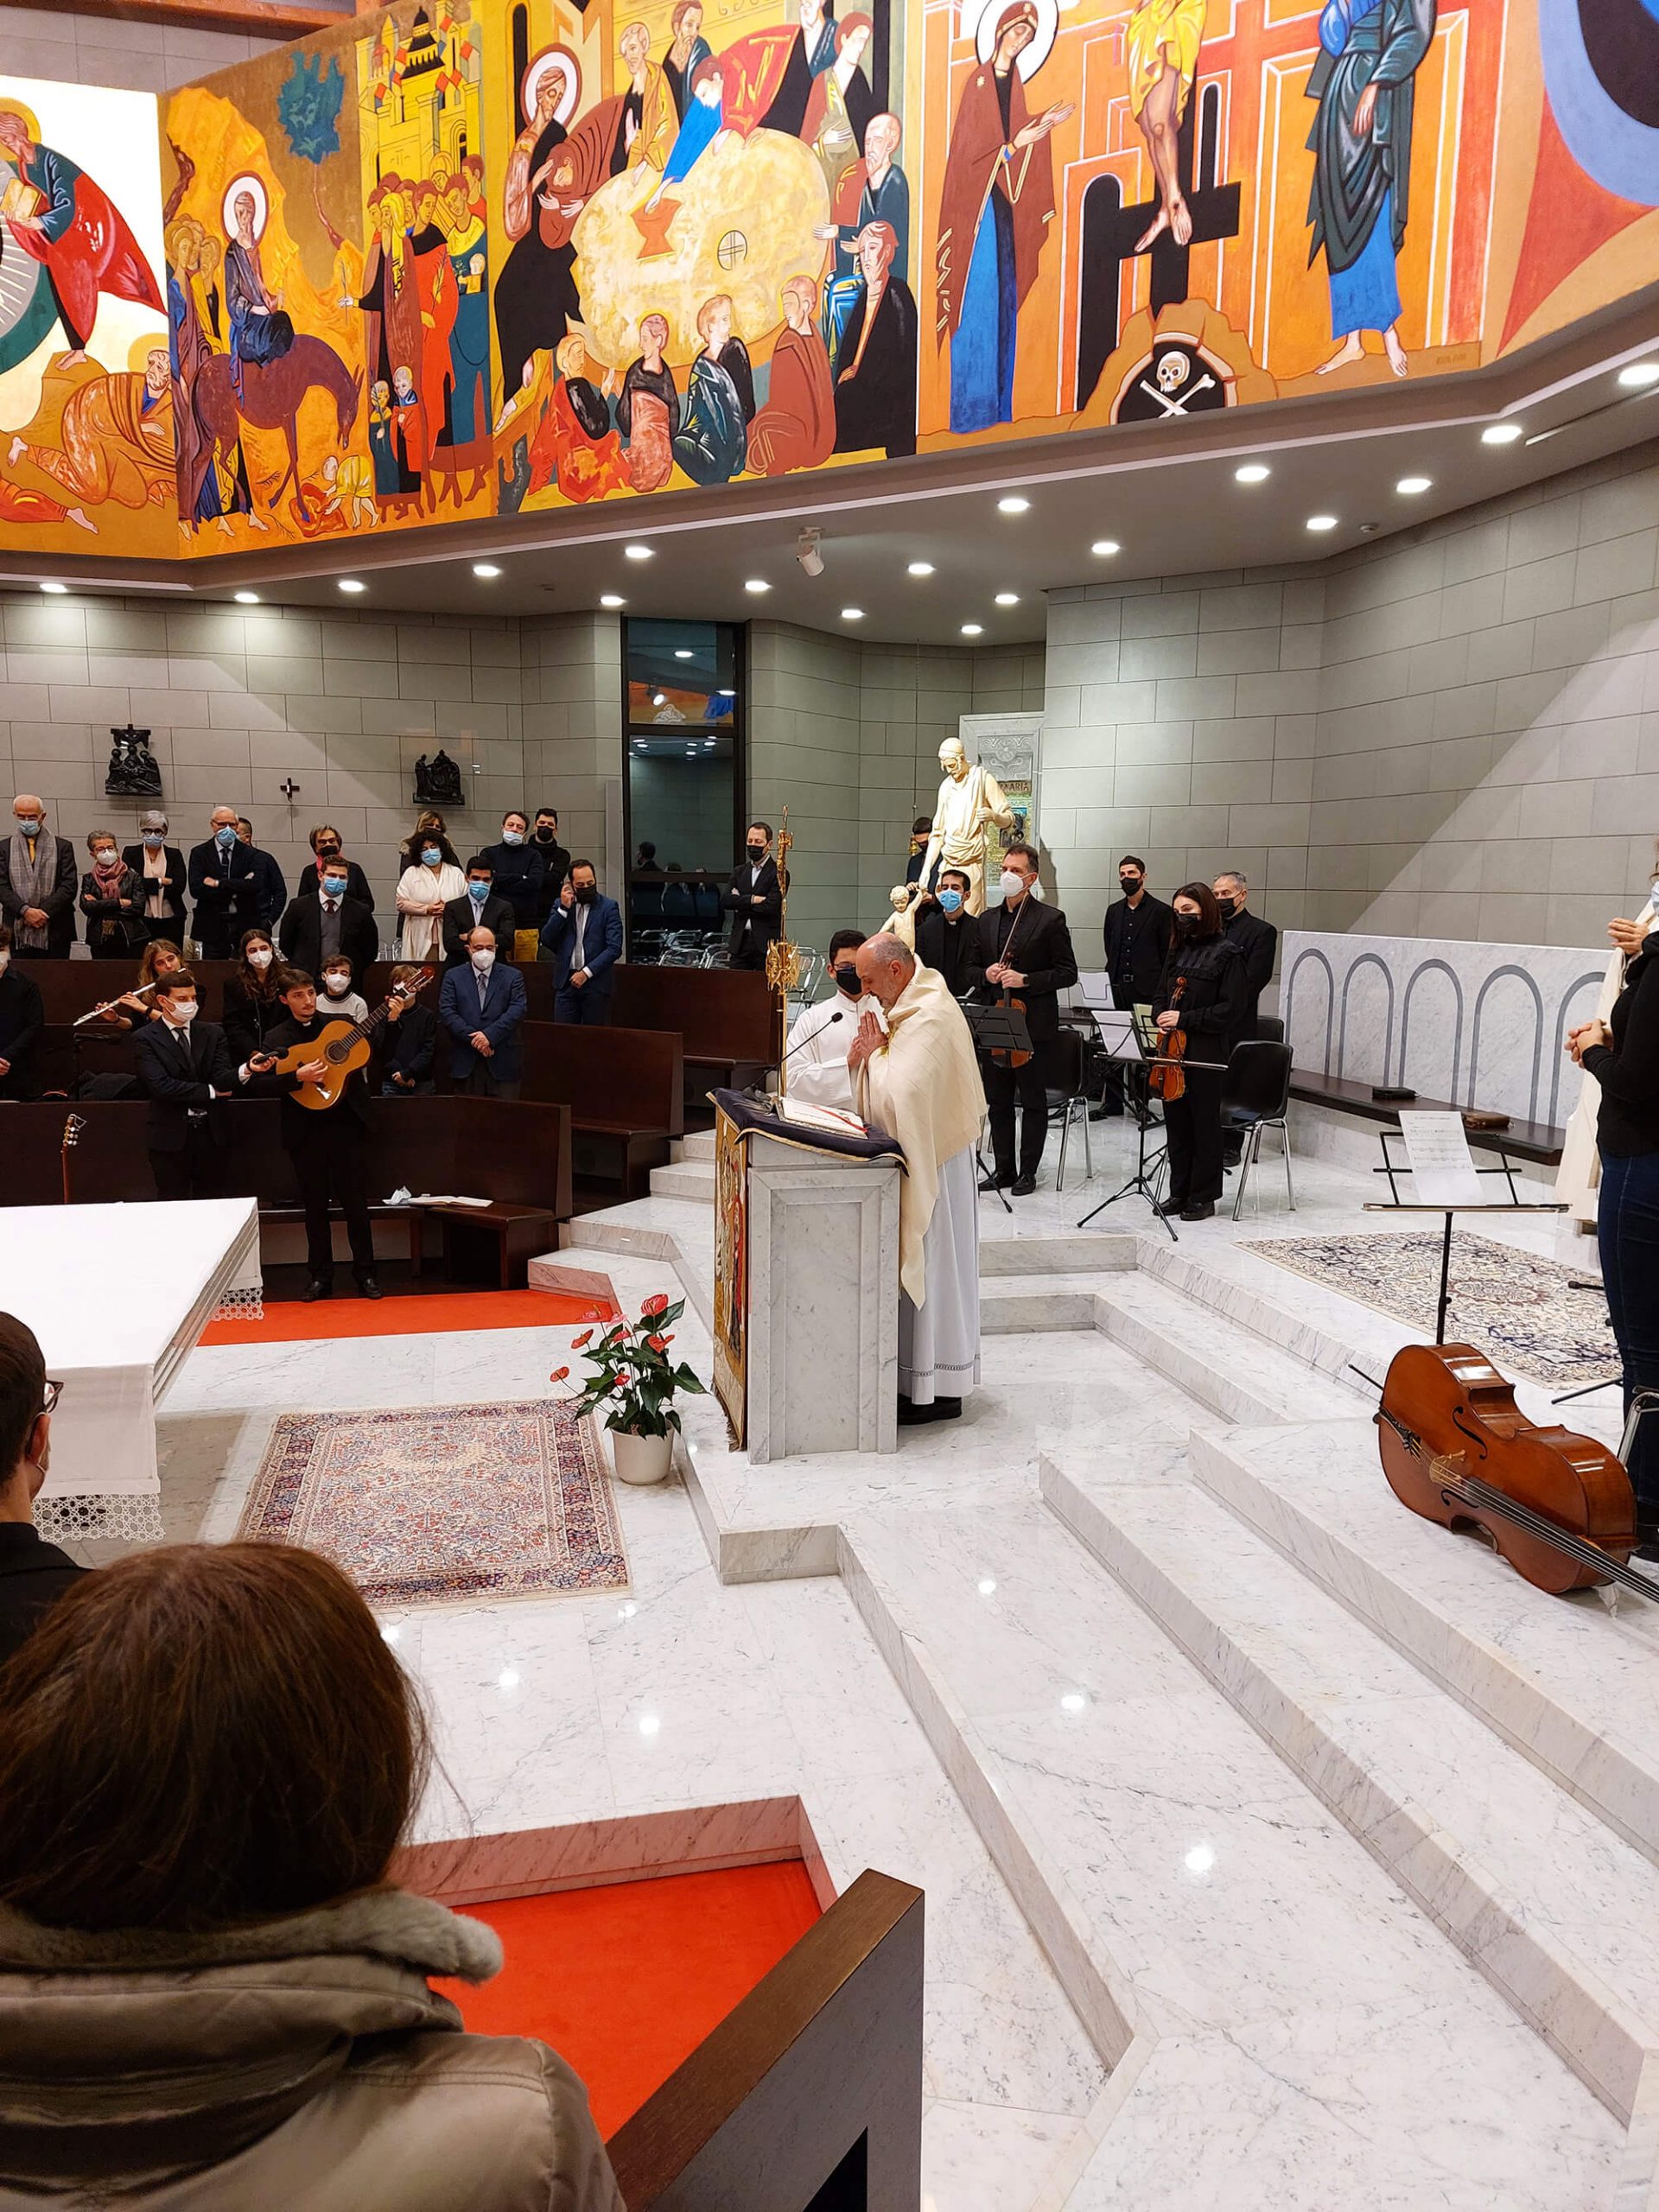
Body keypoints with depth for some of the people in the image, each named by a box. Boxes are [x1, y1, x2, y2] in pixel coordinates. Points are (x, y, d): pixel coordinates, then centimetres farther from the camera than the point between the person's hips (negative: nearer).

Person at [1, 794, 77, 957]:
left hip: (55, 932, -1)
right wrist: (25, 911, -13)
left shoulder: (63, 847, 8)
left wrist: (44, 912, -10)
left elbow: (70, 885, 0)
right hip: (18, 933, 1)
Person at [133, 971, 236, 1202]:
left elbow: (221, 1078, -7)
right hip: (171, 1135, -3)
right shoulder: (145, 1039, -4)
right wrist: (210, 1091, -11)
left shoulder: (212, 1033, 7)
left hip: (210, 1132, 3)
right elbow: (160, 1086, -17)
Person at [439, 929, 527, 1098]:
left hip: (503, 1064, -1)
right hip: (466, 1064, 1)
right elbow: (446, 1012, -2)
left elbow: (519, 1009, -5)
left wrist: (490, 1035, -17)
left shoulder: (512, 976, 7)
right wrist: (473, 1038, -13)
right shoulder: (453, 976, 9)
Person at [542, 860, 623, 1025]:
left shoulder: (609, 907, 1)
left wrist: (587, 972, -13)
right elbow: (546, 941, 3)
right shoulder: (561, 904, 12)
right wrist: (564, 908, -5)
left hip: (595, 982, -2)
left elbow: (614, 948, -6)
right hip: (566, 981, 2)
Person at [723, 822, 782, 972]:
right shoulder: (739, 871, 17)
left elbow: (771, 907, -13)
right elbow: (725, 901, 3)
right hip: (740, 943, 4)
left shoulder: (778, 873, 0)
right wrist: (752, 899, -11)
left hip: (767, 943, -4)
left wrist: (740, 903, -3)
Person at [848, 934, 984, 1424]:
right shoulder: (908, 1006, 11)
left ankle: (938, 1390, 9)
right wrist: (864, 1060, -4)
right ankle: (917, 1376, 25)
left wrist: (875, 1052, -14)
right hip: (915, 1156, 10)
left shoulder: (931, 1018, -21)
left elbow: (901, 1092, -30)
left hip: (932, 1160, -10)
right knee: (919, 1266, 15)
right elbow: (895, 1085, 15)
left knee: (928, 1267, -2)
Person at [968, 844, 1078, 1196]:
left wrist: (1025, 980, -17)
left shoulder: (1051, 919, -4)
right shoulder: (986, 920, 12)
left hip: (1033, 1024, -5)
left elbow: (1067, 973, -7)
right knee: (998, 1101, 10)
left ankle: (1028, 1172, 12)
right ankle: (1003, 1168, 21)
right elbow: (970, 968, 17)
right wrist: (986, 975, -5)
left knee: (1033, 1101, 4)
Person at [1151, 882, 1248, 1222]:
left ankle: (1203, 1197, 12)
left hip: (1207, 1053, -6)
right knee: (1176, 1123, 10)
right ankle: (1180, 1192, 21)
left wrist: (1185, 1018, -17)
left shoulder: (1226, 953, -6)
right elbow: (1160, 995, 19)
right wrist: (1162, 1019, -2)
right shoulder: (1178, 950, 13)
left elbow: (1231, 1009, -12)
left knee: (1205, 1124, 3)